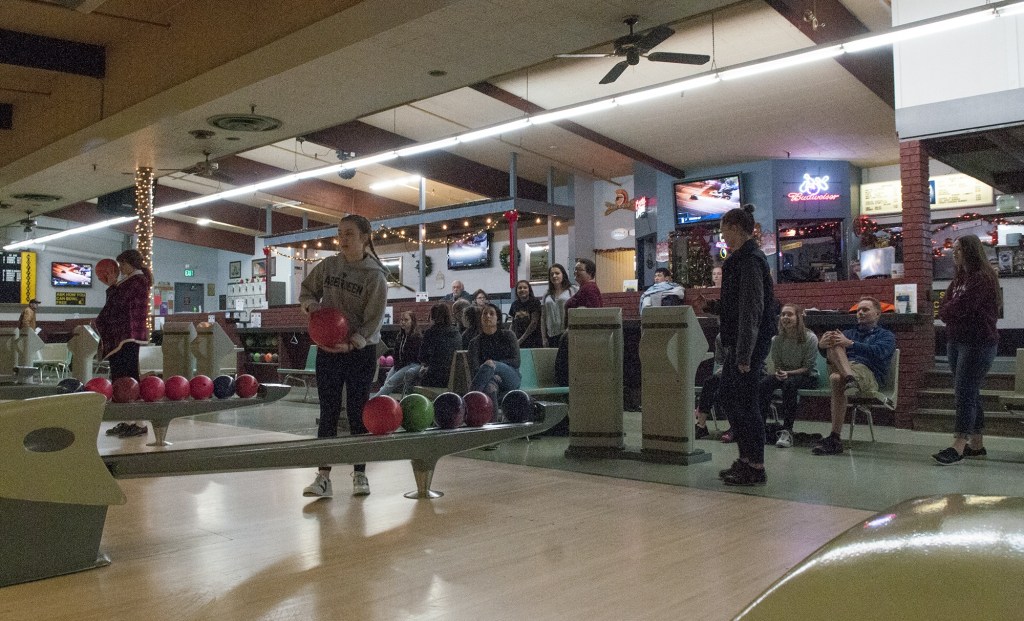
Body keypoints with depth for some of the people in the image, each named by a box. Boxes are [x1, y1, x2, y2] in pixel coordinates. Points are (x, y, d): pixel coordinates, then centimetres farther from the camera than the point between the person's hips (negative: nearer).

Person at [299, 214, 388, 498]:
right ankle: (323, 477, 4)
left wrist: (352, 343, -25)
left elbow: (373, 320, -12)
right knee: (328, 413, 2)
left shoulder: (375, 275, -9)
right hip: (327, 350, 3)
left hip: (361, 350, -3)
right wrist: (311, 303, -8)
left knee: (357, 413, 4)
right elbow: (306, 289, 14)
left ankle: (360, 474, 18)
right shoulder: (328, 265, 2)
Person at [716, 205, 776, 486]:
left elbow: (751, 311, -20)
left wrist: (744, 355, -21)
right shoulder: (741, 259, 15)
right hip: (737, 344, 10)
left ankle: (756, 468, 7)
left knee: (746, 403, -3)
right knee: (726, 397, 15)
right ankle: (746, 458, 24)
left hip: (750, 344, -10)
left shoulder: (749, 261, -16)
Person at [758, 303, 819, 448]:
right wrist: (778, 373, -18)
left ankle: (787, 431, -34)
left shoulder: (810, 338, -13)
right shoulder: (777, 339, -2)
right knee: (764, 383, -28)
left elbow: (807, 367, -11)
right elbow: (777, 365, 6)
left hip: (807, 377, -4)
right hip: (784, 374, 4)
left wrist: (788, 373, -25)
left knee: (789, 383, -37)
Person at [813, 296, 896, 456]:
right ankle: (850, 380, -48)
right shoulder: (849, 333, 33)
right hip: (842, 371, 4)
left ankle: (834, 439, -37)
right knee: (833, 343, -23)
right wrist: (822, 345, -11)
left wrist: (851, 344, -19)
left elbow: (878, 352, -5)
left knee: (837, 378, -37)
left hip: (868, 375, -4)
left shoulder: (886, 336, 20)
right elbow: (828, 353, 15)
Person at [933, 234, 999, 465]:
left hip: (977, 343, -9)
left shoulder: (983, 278, -11)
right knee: (970, 393, 11)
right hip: (956, 340, 9)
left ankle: (959, 446, -13)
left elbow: (960, 308, -19)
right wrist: (954, 311, -9)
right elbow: (944, 309, 10)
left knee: (964, 393, -12)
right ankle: (977, 445, 17)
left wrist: (948, 310, -1)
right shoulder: (959, 278, 17)